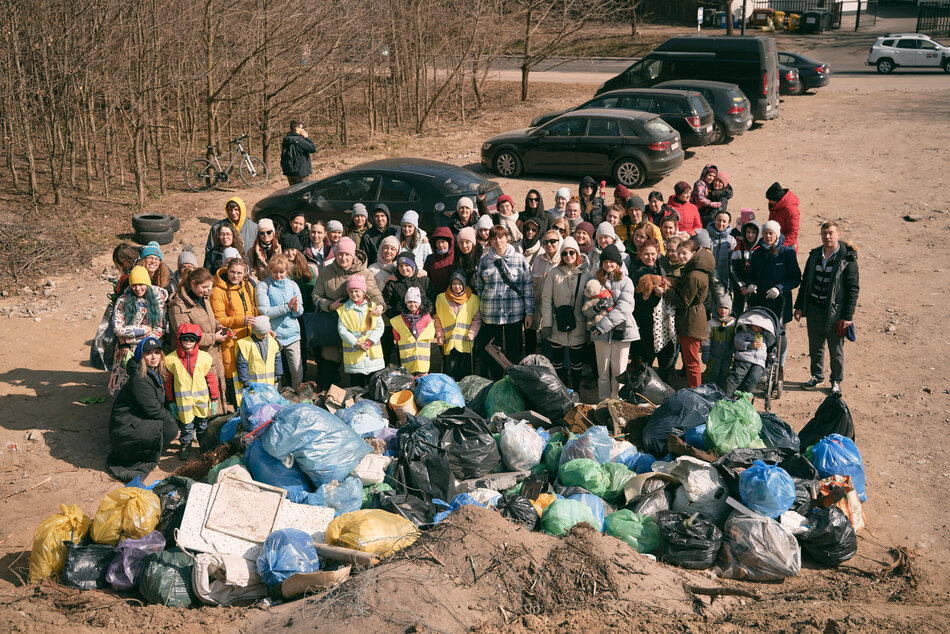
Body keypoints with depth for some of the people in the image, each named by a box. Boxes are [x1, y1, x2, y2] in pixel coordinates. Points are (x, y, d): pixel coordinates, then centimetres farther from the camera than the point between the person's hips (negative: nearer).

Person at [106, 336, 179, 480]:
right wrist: (172, 421, -10)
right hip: (125, 428, -10)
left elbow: (160, 405, 15)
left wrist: (171, 418, 2)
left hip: (137, 421, 10)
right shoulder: (139, 379, -21)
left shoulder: (157, 374, 9)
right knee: (170, 430, -21)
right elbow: (153, 409, -20)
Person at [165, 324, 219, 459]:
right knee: (186, 425, 6)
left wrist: (214, 399, 6)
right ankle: (185, 446, 26)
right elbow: (168, 381, 4)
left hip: (202, 399, 1)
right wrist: (171, 401, 5)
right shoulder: (171, 359, -4)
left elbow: (211, 378, 4)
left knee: (202, 424, 13)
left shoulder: (204, 358, -2)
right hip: (182, 401, -1)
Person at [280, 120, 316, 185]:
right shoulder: (299, 140, -18)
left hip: (289, 172, 7)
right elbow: (313, 148, -14)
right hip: (300, 171, -7)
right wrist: (307, 137, -6)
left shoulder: (286, 140, 6)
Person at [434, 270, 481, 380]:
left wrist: (472, 333, -7)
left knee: (465, 372, -1)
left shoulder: (473, 299, 5)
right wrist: (439, 335, 3)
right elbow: (438, 318, 11)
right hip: (449, 341, 0)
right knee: (450, 370, -3)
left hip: (465, 342, 0)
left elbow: (477, 319, 7)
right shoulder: (442, 298, 7)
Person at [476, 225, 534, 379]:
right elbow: (479, 287, 11)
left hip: (515, 313, -1)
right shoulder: (484, 261, 5)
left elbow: (528, 287, 2)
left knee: (514, 351, 5)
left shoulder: (520, 259, 0)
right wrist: (479, 313, 9)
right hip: (491, 314, 1)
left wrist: (529, 312, -2)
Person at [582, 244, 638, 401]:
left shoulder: (625, 282, 1)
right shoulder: (593, 279, 8)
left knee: (619, 370, 3)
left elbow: (623, 308, -10)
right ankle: (603, 401, 15)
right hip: (600, 331, 1)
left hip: (621, 330, -1)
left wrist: (603, 324, -18)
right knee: (603, 370, 6)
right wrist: (598, 314, -18)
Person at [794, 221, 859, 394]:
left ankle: (836, 381, 24)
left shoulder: (847, 260, -10)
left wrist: (847, 317, -12)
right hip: (813, 309, 5)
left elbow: (853, 289, -9)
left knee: (836, 350, 7)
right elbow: (805, 282, 15)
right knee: (815, 347, 16)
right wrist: (800, 306, 11)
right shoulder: (814, 255, 6)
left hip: (835, 312, -4)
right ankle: (817, 375, 36)